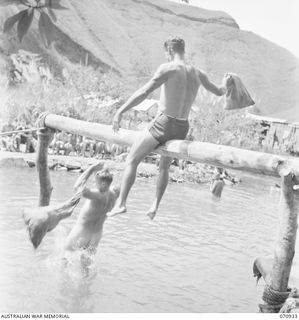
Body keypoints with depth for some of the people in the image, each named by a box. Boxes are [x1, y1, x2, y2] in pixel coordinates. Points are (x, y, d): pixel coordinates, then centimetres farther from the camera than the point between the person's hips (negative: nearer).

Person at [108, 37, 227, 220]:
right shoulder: (198, 74, 7)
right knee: (165, 166, 26)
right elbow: (219, 92, 24)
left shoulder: (168, 68, -10)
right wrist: (225, 85, 48)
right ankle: (155, 206, 25)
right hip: (182, 128, 6)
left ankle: (121, 203, 5)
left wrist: (120, 112, -18)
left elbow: (144, 92, -19)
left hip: (163, 124, -6)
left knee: (132, 161, 7)